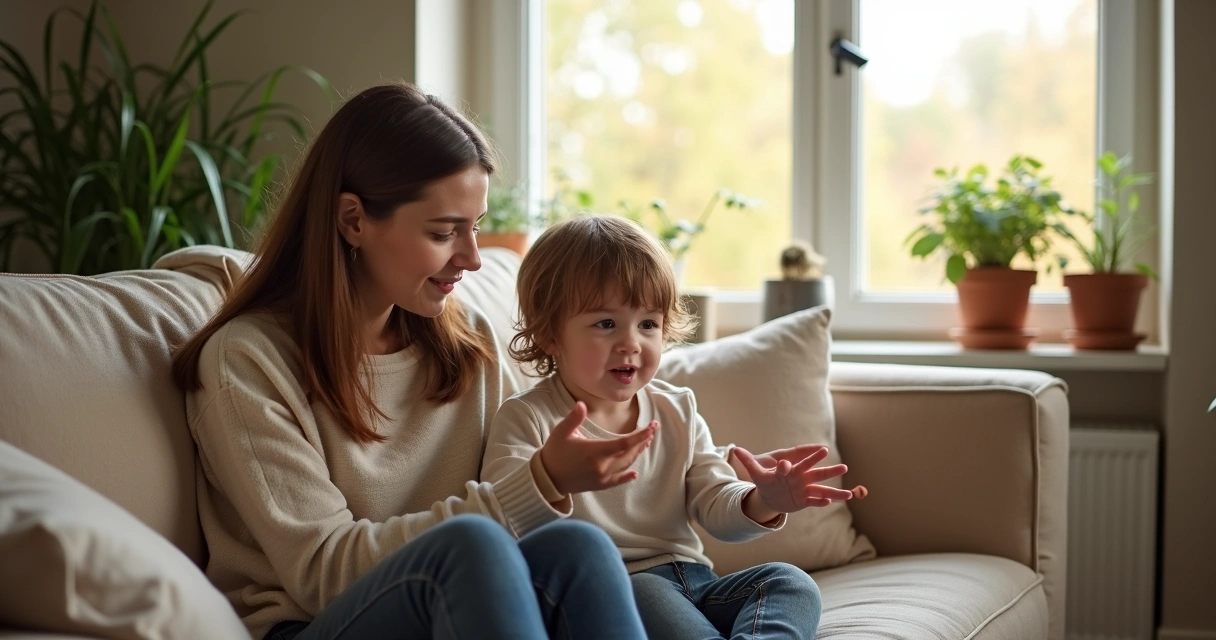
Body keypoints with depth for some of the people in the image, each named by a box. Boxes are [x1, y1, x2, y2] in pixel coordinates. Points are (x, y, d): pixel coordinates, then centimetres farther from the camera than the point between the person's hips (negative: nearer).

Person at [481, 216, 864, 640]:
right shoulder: (527, 419, -1)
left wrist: (763, 501, -14)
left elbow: (717, 509, 10)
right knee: (646, 592, -36)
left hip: (694, 588, 6)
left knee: (791, 584, -16)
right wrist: (547, 480, -36)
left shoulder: (676, 410, 15)